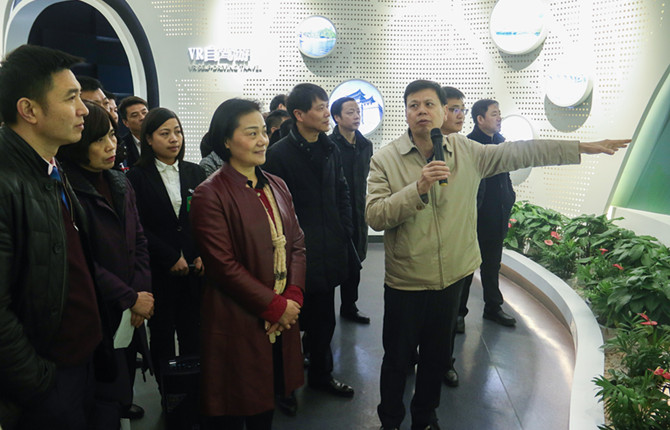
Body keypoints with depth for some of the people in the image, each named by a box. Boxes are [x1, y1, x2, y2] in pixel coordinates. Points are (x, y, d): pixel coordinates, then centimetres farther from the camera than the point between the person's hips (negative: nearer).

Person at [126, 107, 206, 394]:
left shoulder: (195, 173, 8)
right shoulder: (137, 177, -2)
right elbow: (138, 228, -7)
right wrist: (171, 258, -11)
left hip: (195, 270, 2)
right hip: (159, 272, -2)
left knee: (192, 334, 6)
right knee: (162, 335, 10)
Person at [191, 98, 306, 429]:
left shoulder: (277, 187, 8)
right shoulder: (210, 194, -13)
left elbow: (296, 243, 8)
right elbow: (224, 266, -16)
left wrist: (294, 296, -6)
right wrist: (274, 305, -14)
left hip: (281, 319, 6)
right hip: (238, 324, -6)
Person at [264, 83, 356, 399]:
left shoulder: (330, 150, 10)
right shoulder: (279, 154, -11)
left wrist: (344, 234, 8)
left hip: (327, 253, 6)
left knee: (323, 319, 17)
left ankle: (321, 374, 35)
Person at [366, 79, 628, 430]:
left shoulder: (466, 151, 0)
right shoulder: (385, 159, -11)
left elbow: (520, 153, 6)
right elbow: (374, 216, -20)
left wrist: (583, 147, 7)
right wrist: (418, 187, -31)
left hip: (451, 277, 4)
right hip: (406, 282, -3)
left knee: (437, 356, 20)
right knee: (397, 359, 13)